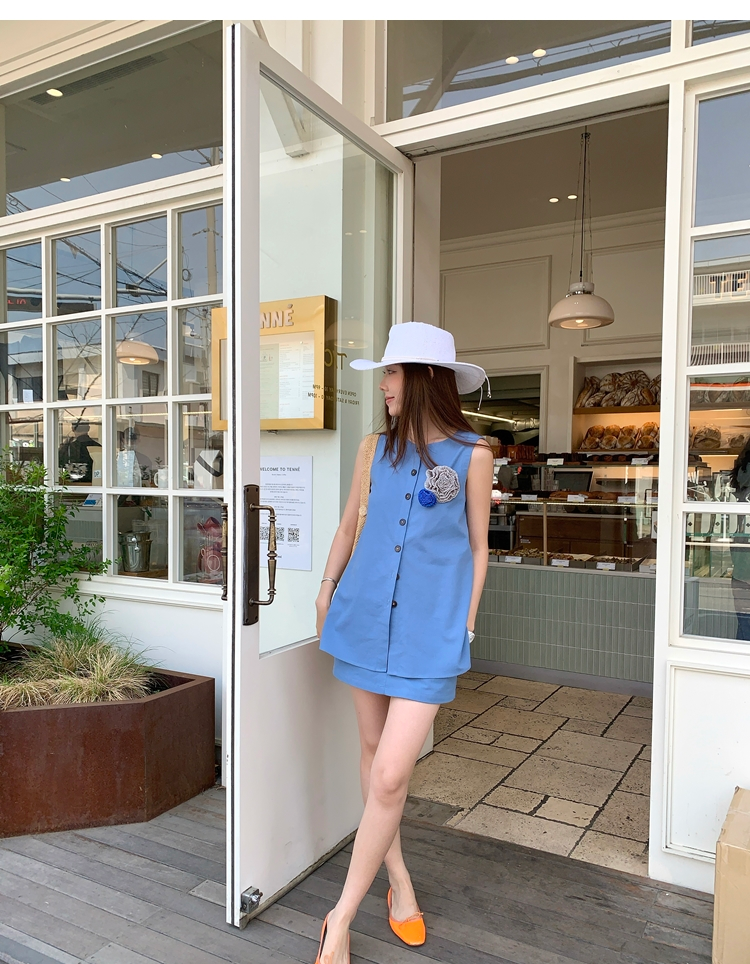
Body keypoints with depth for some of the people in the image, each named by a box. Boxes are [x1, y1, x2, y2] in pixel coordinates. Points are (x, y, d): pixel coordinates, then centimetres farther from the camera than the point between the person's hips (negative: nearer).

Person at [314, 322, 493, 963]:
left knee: (391, 775, -7)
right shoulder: (376, 450, 5)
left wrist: (465, 626, 2)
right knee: (374, 752, 14)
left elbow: (477, 548, 3)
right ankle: (400, 883, 36)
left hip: (430, 630, -4)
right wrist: (327, 588, 17)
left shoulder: (473, 455, -4)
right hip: (366, 618, 4)